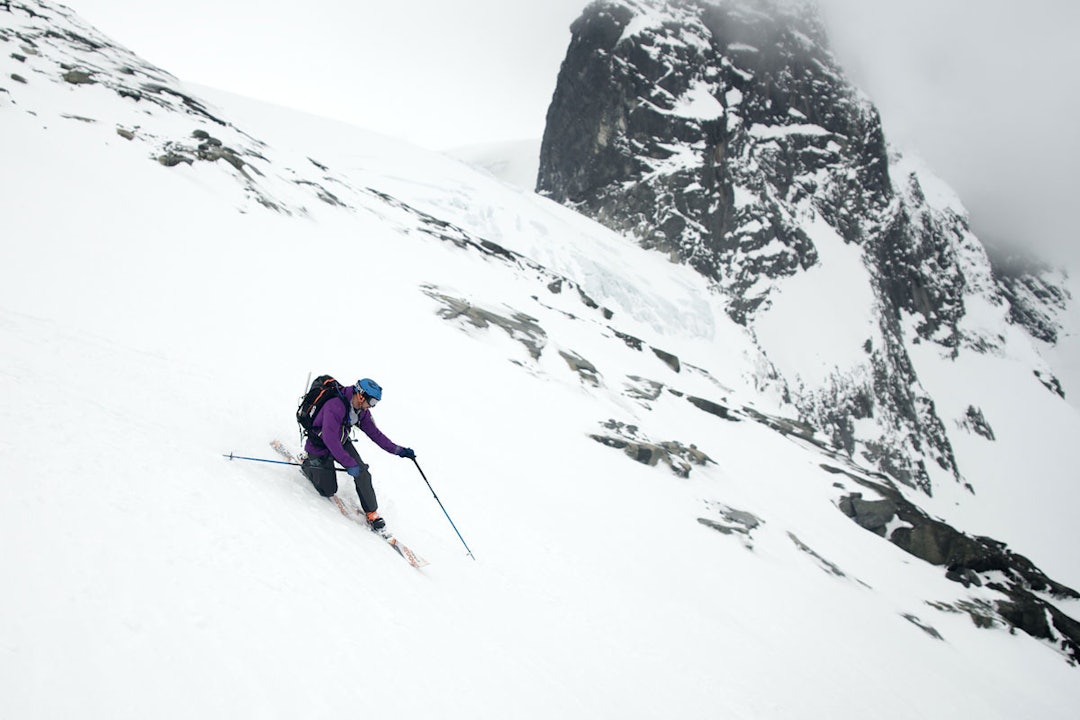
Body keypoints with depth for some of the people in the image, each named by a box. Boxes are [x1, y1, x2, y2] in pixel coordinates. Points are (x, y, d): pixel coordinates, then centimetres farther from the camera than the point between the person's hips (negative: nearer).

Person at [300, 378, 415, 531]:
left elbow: (374, 433, -1)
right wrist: (349, 463, -44)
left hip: (342, 442, 6)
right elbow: (330, 439, -41)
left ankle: (371, 513, -2)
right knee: (328, 491, -3)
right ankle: (307, 464, 22)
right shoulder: (335, 406, -35)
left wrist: (398, 450, -8)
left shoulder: (362, 411, -10)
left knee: (362, 473, -14)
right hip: (320, 447, -6)